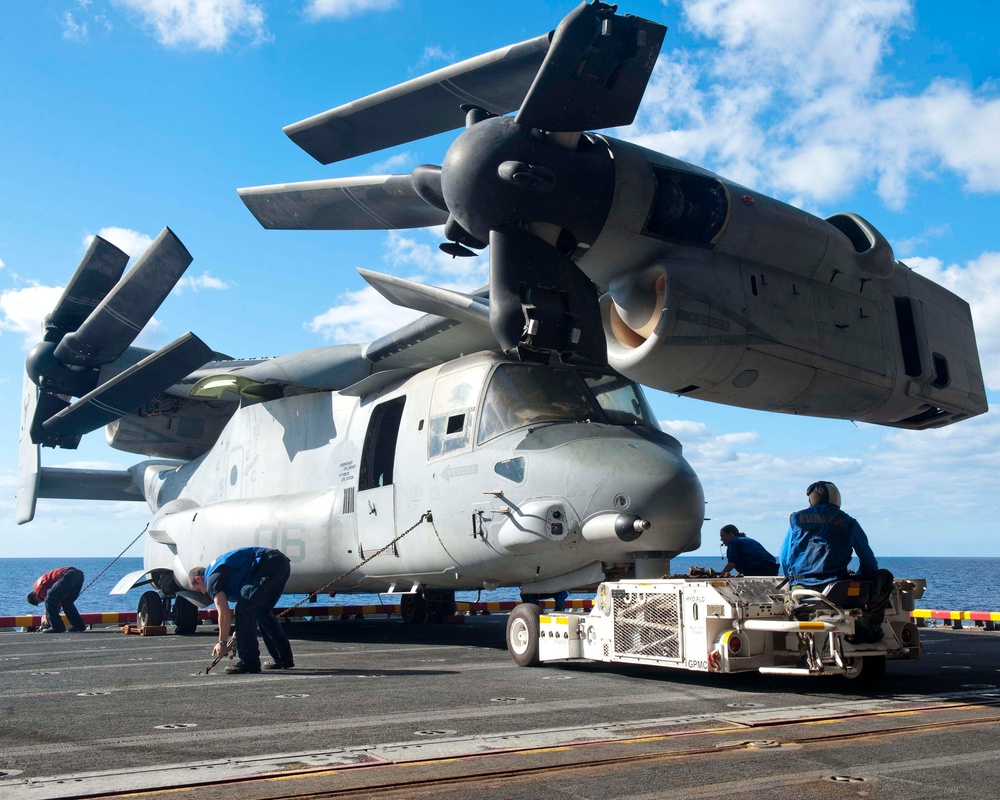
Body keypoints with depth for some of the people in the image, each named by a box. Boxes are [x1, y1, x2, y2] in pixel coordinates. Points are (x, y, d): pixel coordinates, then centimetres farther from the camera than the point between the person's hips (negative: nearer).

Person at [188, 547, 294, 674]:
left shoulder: (212, 579, 2)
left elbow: (225, 615, -4)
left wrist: (222, 643, 6)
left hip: (269, 564, -10)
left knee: (244, 610, -5)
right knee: (263, 613, 21)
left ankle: (249, 662, -3)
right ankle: (284, 658, 26)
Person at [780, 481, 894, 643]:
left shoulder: (796, 519, 11)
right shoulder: (847, 522, 5)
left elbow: (784, 559, 14)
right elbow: (868, 561, 11)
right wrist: (857, 580, 30)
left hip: (801, 589, 4)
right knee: (884, 577, 17)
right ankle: (863, 629, 15)